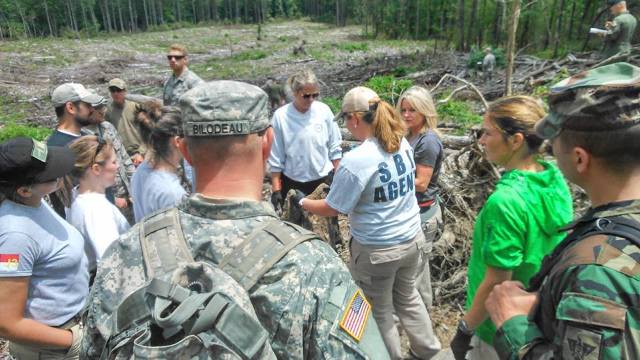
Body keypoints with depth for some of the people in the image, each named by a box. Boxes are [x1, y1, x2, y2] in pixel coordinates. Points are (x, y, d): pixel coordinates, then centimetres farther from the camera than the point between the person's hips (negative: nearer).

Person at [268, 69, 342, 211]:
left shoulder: (324, 111, -7)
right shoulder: (281, 116, -12)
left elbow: (335, 148, 2)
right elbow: (276, 157, -6)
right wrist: (276, 190, -5)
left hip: (323, 180, 1)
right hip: (292, 182, -1)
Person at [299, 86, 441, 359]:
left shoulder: (356, 161, -25)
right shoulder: (403, 143, -3)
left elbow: (332, 209, -16)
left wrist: (302, 202, 2)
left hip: (376, 249, -7)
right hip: (411, 238, 7)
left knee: (379, 311, 17)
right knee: (407, 297, 28)